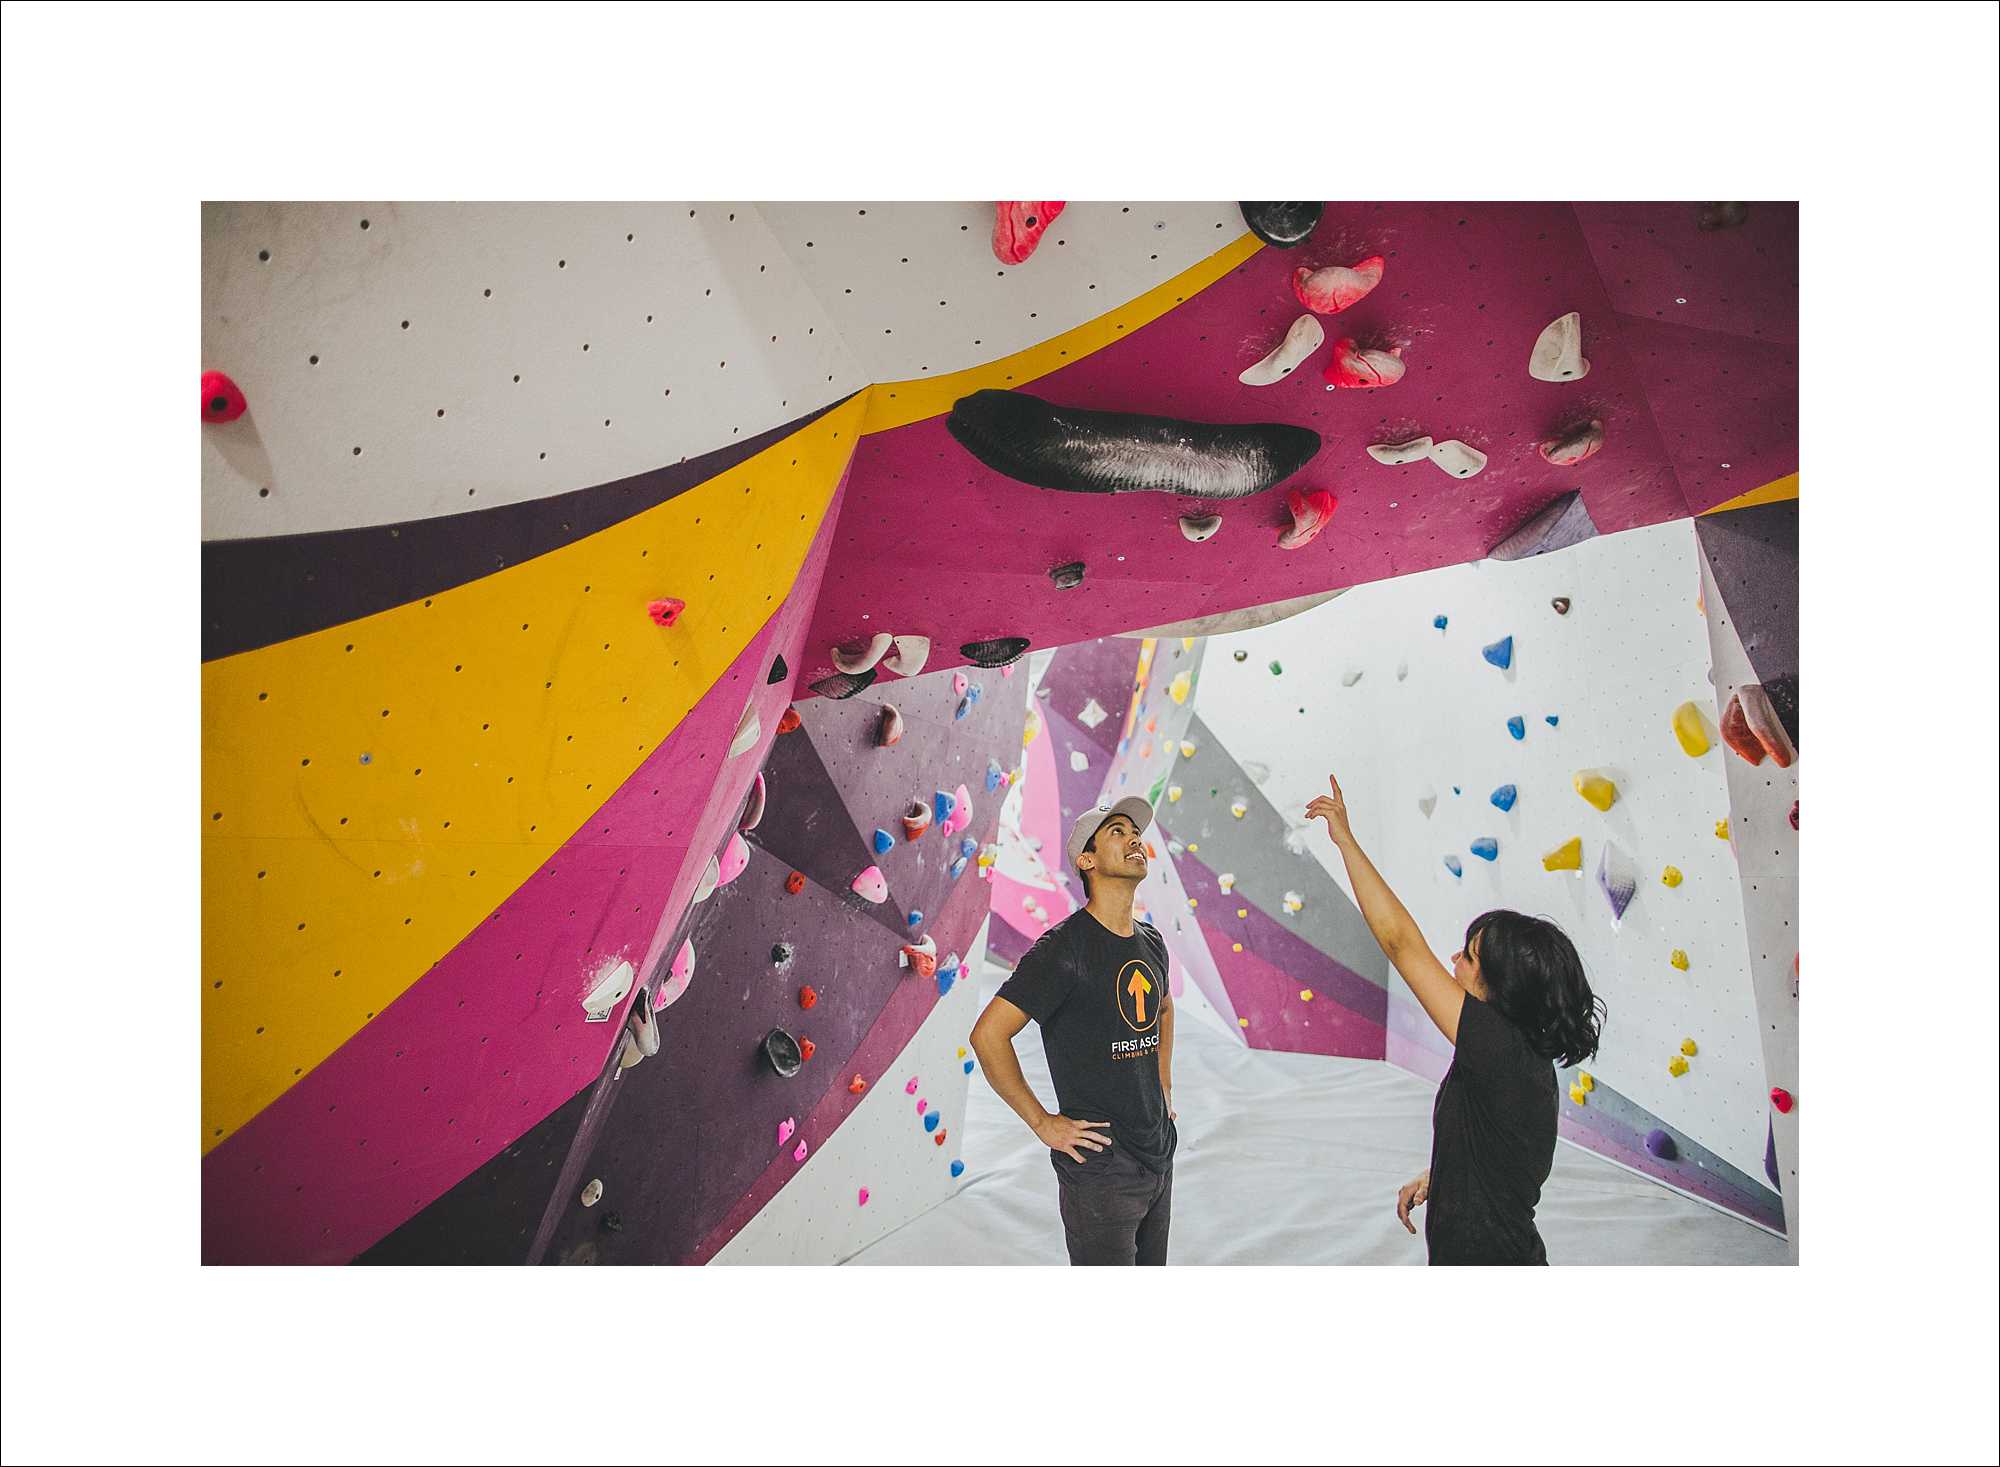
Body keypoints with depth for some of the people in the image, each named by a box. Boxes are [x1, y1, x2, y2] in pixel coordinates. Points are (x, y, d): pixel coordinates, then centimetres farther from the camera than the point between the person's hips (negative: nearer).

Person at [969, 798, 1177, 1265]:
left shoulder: (1151, 942, 7)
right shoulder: (1064, 947, -19)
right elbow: (988, 1035, -22)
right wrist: (1044, 1123, -17)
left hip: (1158, 1153, 8)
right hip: (1100, 1165, -8)